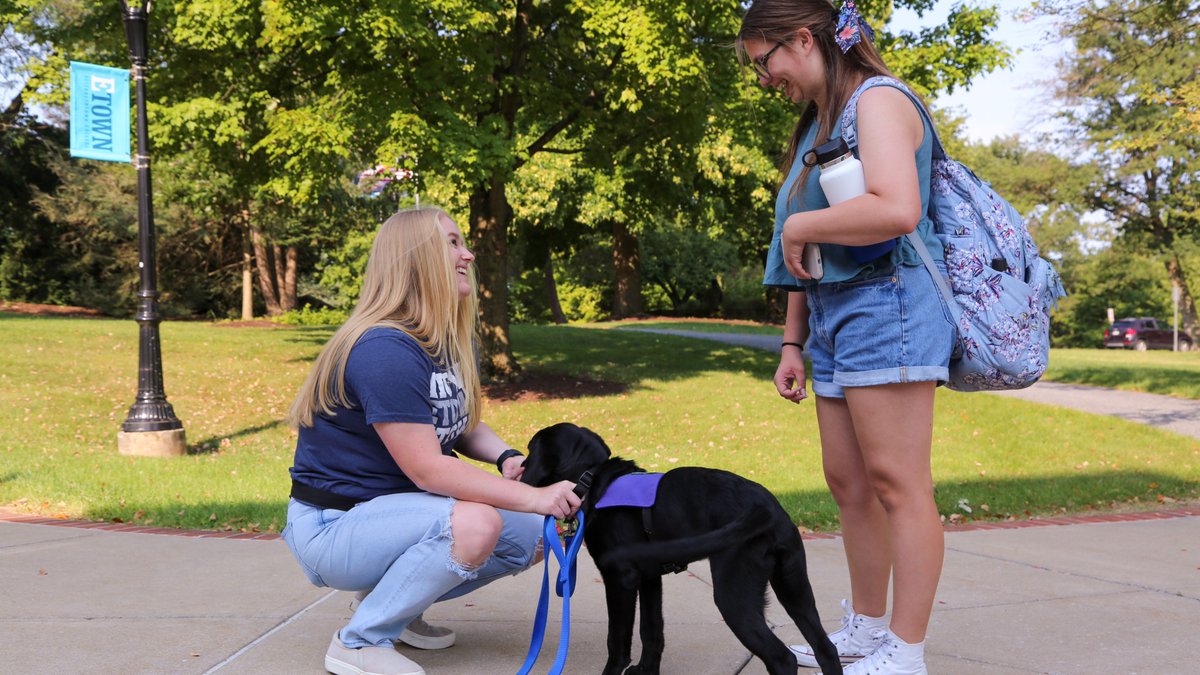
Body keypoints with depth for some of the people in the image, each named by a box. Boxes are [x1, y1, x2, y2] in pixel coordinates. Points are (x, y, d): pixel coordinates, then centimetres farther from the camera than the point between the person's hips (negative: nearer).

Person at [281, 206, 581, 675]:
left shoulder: (449, 343, 5)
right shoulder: (384, 351, -25)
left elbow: (464, 426, 13)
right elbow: (426, 468, -27)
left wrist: (507, 457, -9)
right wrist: (533, 497, -27)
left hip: (393, 510, 9)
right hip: (333, 525, -9)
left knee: (533, 535, 0)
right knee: (474, 524, -33)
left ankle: (393, 598, 13)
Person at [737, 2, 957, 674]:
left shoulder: (877, 100, -7)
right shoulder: (817, 125, 21)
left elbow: (897, 211, -25)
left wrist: (799, 225, -12)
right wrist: (794, 343, 19)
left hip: (885, 306, -9)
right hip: (833, 317, 9)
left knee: (896, 481, -6)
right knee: (848, 483, 11)